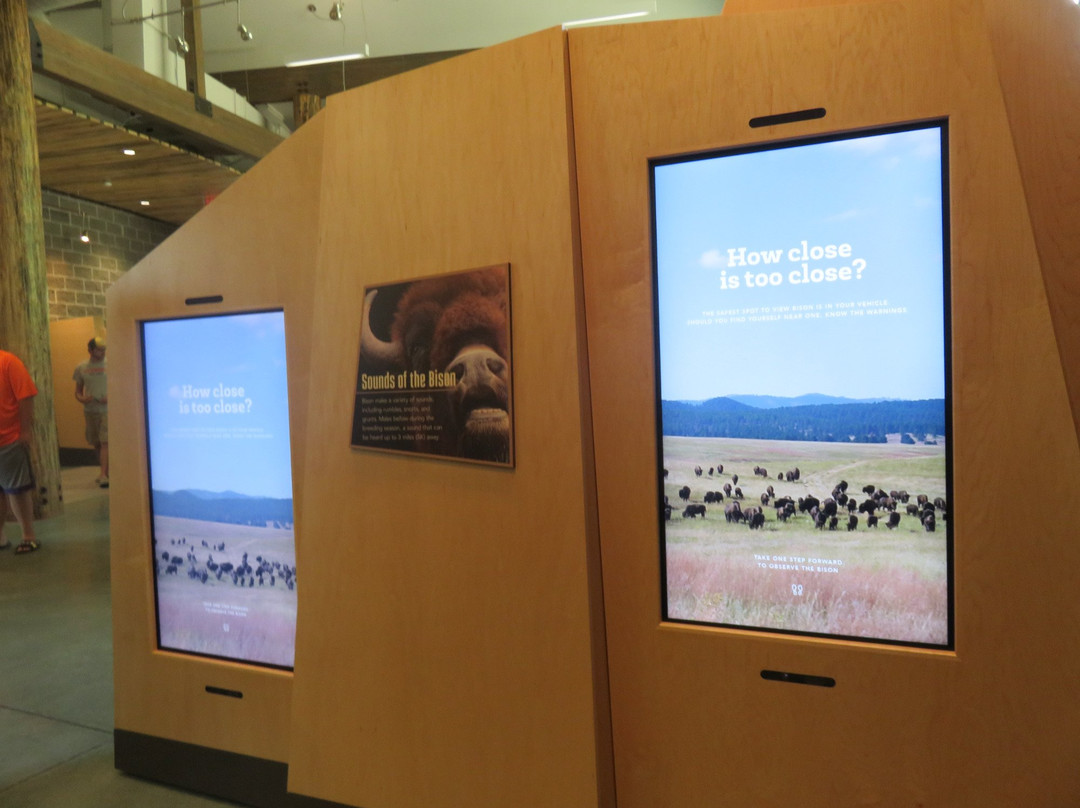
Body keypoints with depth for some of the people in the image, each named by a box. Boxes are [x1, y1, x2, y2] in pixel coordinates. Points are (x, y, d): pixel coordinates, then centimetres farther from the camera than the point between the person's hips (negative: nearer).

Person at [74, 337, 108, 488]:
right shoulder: (81, 368, 6)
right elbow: (78, 391, 13)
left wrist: (110, 398, -17)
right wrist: (81, 399, -9)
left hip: (106, 409, -4)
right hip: (90, 410, 4)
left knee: (105, 442, -12)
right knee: (96, 444, 12)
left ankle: (104, 475, -13)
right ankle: (107, 471, 26)